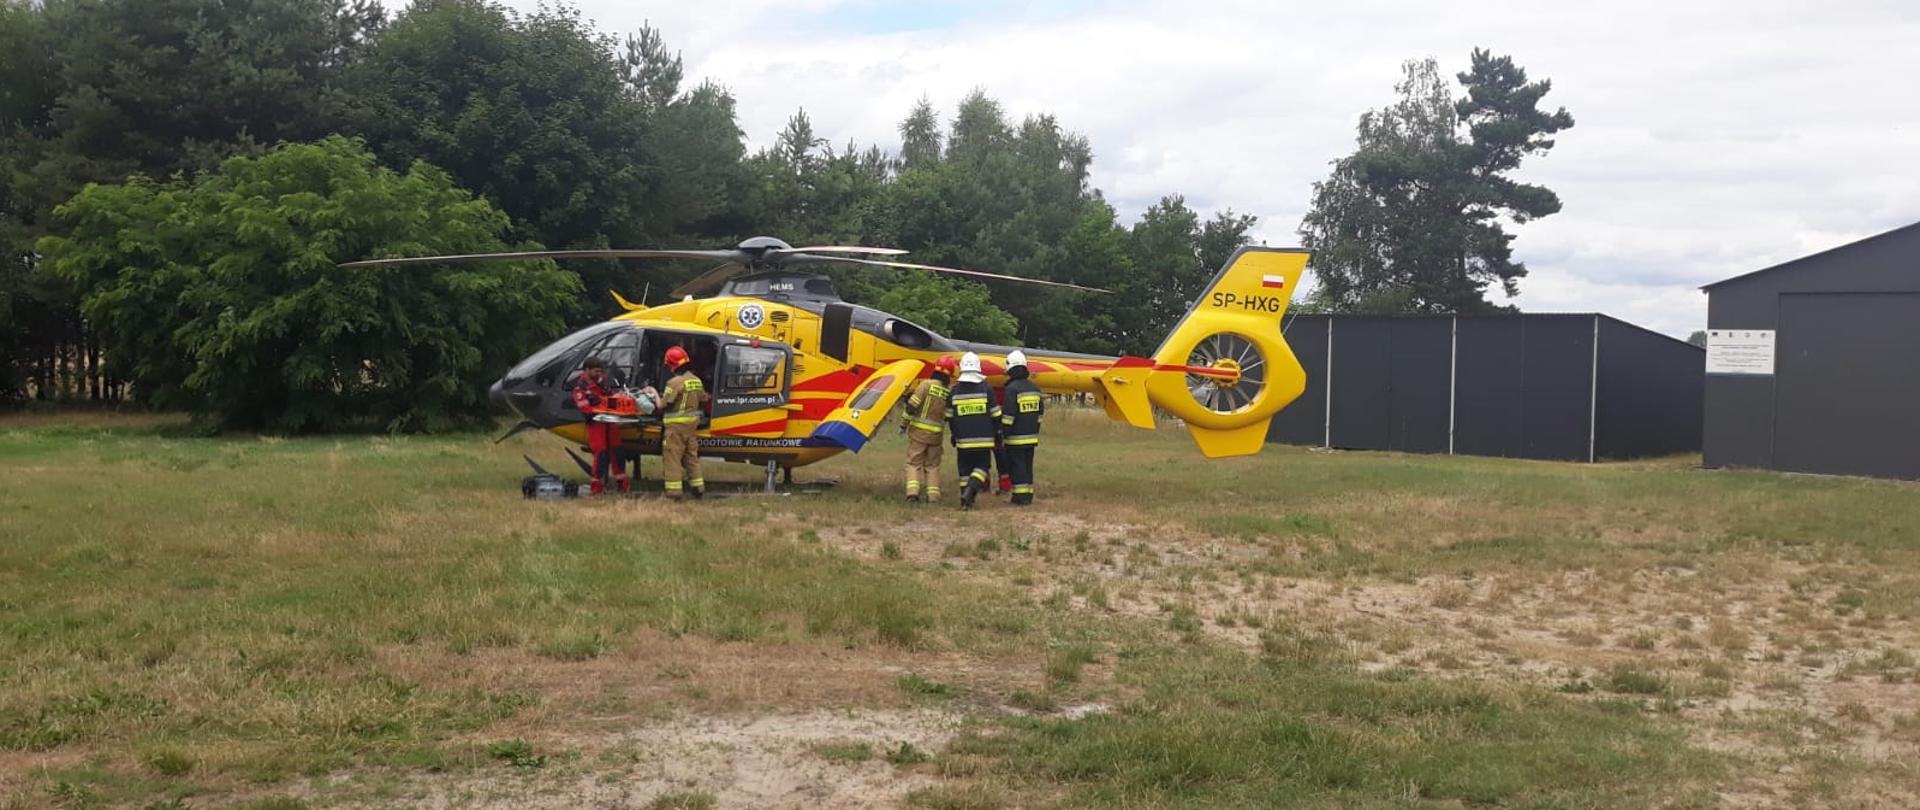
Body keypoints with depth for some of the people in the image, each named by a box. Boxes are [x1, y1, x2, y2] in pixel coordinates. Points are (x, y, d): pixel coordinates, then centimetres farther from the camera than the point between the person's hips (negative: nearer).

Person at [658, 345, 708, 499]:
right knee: (692, 456, 17)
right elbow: (703, 399, 15)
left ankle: (674, 491, -2)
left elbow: (663, 405, -17)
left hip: (675, 425, -7)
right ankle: (698, 488, 21)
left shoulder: (675, 382, -19)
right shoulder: (696, 381, 4)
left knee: (672, 458, -1)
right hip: (692, 423, 7)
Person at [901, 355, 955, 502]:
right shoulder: (950, 392, -2)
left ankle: (913, 492, -11)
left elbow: (912, 406, -13)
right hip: (936, 434, 3)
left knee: (914, 463, 4)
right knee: (932, 465, 16)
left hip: (918, 431, -3)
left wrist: (903, 424, -3)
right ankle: (933, 495, 11)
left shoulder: (927, 384, -13)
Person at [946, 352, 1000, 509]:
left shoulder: (954, 392, 1)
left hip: (963, 439, 2)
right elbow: (995, 415, -1)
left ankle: (966, 499, 9)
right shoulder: (986, 389, -5)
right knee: (981, 466, 7)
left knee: (965, 469, 11)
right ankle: (970, 491, -16)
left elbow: (949, 417, 10)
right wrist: (998, 433, 11)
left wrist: (953, 434, 23)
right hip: (983, 439, -2)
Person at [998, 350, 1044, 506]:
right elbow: (1040, 413, 16)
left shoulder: (1012, 388, -14)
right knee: (1028, 466, 13)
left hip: (1016, 438, -7)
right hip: (1031, 436, 7)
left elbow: (1008, 415, -17)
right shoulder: (1035, 388, 10)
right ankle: (1028, 495, 16)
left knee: (1017, 466, -2)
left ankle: (1020, 496, -3)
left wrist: (1003, 435, -10)